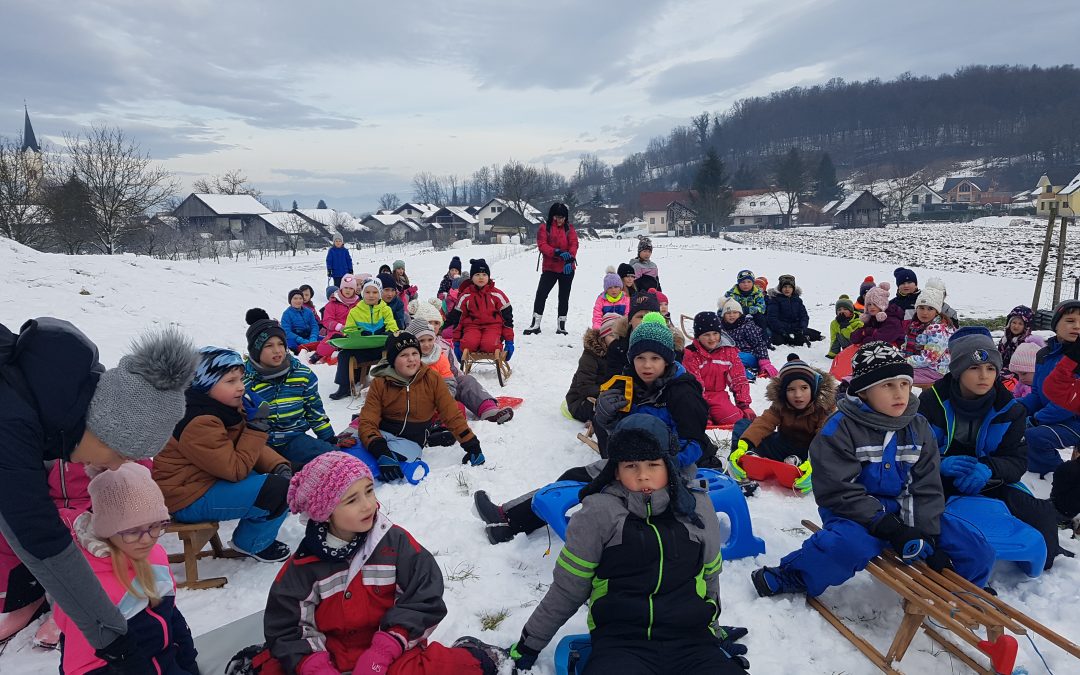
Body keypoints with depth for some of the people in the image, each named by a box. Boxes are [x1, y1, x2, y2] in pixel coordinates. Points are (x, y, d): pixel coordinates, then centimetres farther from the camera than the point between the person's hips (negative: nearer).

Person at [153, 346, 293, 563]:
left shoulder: (229, 407, 3)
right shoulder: (200, 423, -26)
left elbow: (255, 449, 9)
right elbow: (236, 470, -25)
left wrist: (279, 465, -9)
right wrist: (256, 426, -25)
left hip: (210, 480, 10)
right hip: (189, 500, -10)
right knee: (281, 490, -19)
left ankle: (257, 532, 16)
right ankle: (253, 543, 5)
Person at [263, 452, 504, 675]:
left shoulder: (395, 541, -5)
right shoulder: (303, 564, -4)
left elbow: (424, 599, -7)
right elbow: (287, 628, -1)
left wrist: (382, 651, -17)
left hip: (393, 652, -3)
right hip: (331, 655, 3)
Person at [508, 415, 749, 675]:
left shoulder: (697, 508, 9)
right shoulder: (598, 514, -1)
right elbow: (567, 588, 8)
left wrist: (713, 626, 33)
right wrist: (529, 644, 14)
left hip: (691, 639, 3)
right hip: (620, 642, -2)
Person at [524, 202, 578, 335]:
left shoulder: (570, 228, 6)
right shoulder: (544, 228, 0)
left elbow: (574, 244, -6)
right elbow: (542, 245, -11)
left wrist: (570, 259, -25)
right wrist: (557, 252, -26)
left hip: (567, 268, 2)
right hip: (549, 268, -2)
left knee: (564, 297, 9)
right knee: (541, 294, -7)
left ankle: (562, 326, 19)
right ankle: (535, 325, 1)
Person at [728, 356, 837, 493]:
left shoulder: (825, 407, -18)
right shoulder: (780, 405, -9)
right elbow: (763, 423, -25)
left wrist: (813, 463, -52)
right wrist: (743, 445, -44)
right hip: (784, 449, 3)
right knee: (742, 425, -13)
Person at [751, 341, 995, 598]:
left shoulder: (919, 428, 4)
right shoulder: (840, 428, -14)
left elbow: (927, 487, 3)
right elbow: (839, 491, -18)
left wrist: (927, 534, -9)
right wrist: (888, 528, -23)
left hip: (906, 512, 6)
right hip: (856, 515, -6)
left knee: (976, 549, -4)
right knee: (851, 543, -38)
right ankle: (791, 578, -14)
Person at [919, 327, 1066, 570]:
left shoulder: (1009, 409, -2)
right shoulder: (932, 401, -12)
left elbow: (1018, 461, -6)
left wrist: (989, 468, -31)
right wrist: (941, 464, -33)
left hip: (988, 483, 3)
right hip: (938, 480, -3)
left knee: (1039, 514, -18)